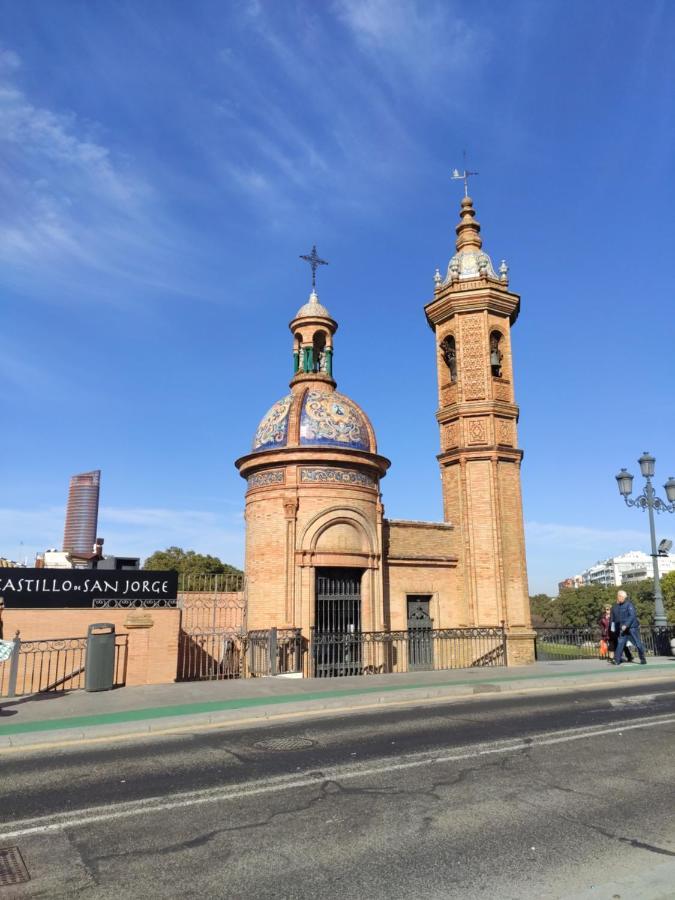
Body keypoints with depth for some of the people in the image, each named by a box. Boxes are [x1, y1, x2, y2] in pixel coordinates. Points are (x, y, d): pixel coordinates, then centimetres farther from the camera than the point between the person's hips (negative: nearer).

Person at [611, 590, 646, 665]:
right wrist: (613, 628, 17)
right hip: (622, 630, 5)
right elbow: (613, 619, 23)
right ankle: (617, 660, -2)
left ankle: (643, 660, 14)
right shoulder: (614, 607, 12)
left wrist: (626, 625, -22)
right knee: (620, 644, -2)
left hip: (632, 627, -5)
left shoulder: (628, 604, -6)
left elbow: (632, 616, -16)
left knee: (638, 644, 0)